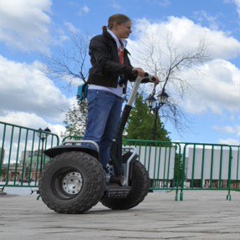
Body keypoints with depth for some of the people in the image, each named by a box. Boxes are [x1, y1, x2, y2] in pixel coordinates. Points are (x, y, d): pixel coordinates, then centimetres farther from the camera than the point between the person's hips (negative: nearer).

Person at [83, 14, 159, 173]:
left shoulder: (121, 48, 25)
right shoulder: (100, 41, 3)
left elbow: (130, 74, 23)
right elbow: (105, 64, -13)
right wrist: (131, 69, -22)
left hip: (116, 95, 8)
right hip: (101, 91, -8)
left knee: (108, 137, 2)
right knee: (94, 135, -16)